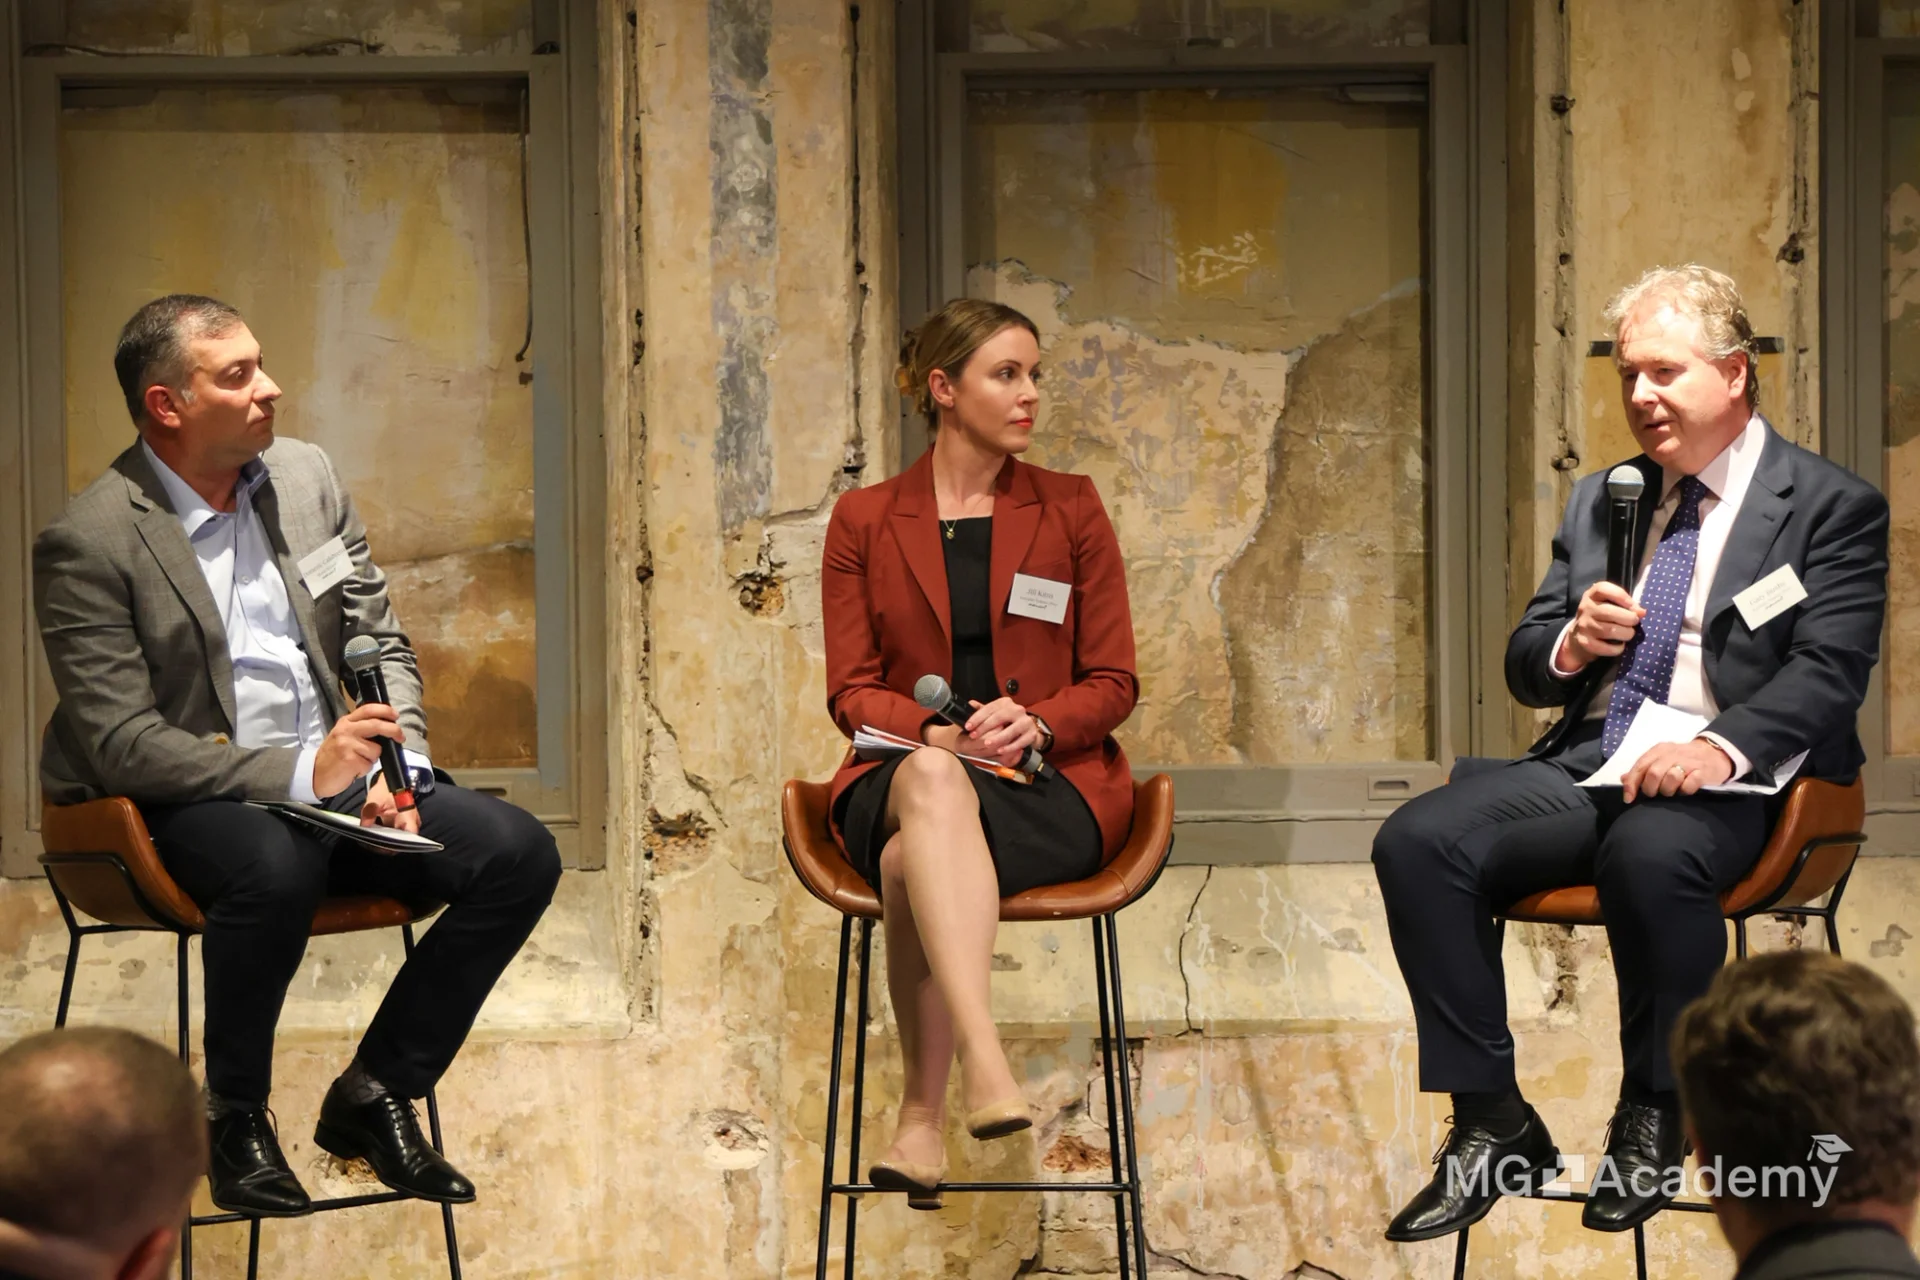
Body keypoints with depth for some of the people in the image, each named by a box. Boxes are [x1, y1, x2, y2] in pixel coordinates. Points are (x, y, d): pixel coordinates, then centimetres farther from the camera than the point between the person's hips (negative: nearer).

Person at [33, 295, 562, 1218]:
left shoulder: (305, 478, 8)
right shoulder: (87, 544, -12)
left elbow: (381, 643, 13)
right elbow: (120, 743, -16)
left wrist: (397, 777, -6)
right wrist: (296, 775, -25)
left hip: (333, 780, 6)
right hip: (187, 799, -6)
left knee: (519, 853, -14)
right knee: (276, 867, -40)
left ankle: (376, 1091, -1)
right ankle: (236, 1118, -14)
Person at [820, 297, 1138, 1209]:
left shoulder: (1070, 510, 12)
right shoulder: (864, 521, 12)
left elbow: (1113, 684, 9)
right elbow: (852, 691, 7)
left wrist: (1032, 722, -13)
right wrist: (939, 733, -14)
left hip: (1051, 782, 0)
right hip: (902, 770, 1)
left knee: (912, 861, -36)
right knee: (934, 782, -40)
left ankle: (923, 1114, -34)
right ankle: (985, 1061, -53)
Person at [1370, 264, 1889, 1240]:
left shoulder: (1833, 508, 3)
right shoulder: (1600, 502, 21)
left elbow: (1827, 675, -10)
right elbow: (1524, 670, 22)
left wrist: (1722, 748, -28)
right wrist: (1570, 645, -3)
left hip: (1726, 783, -6)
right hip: (1586, 769, 6)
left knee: (1651, 852, -40)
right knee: (1416, 841, -20)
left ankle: (1652, 1120, -18)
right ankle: (1494, 1126, -13)